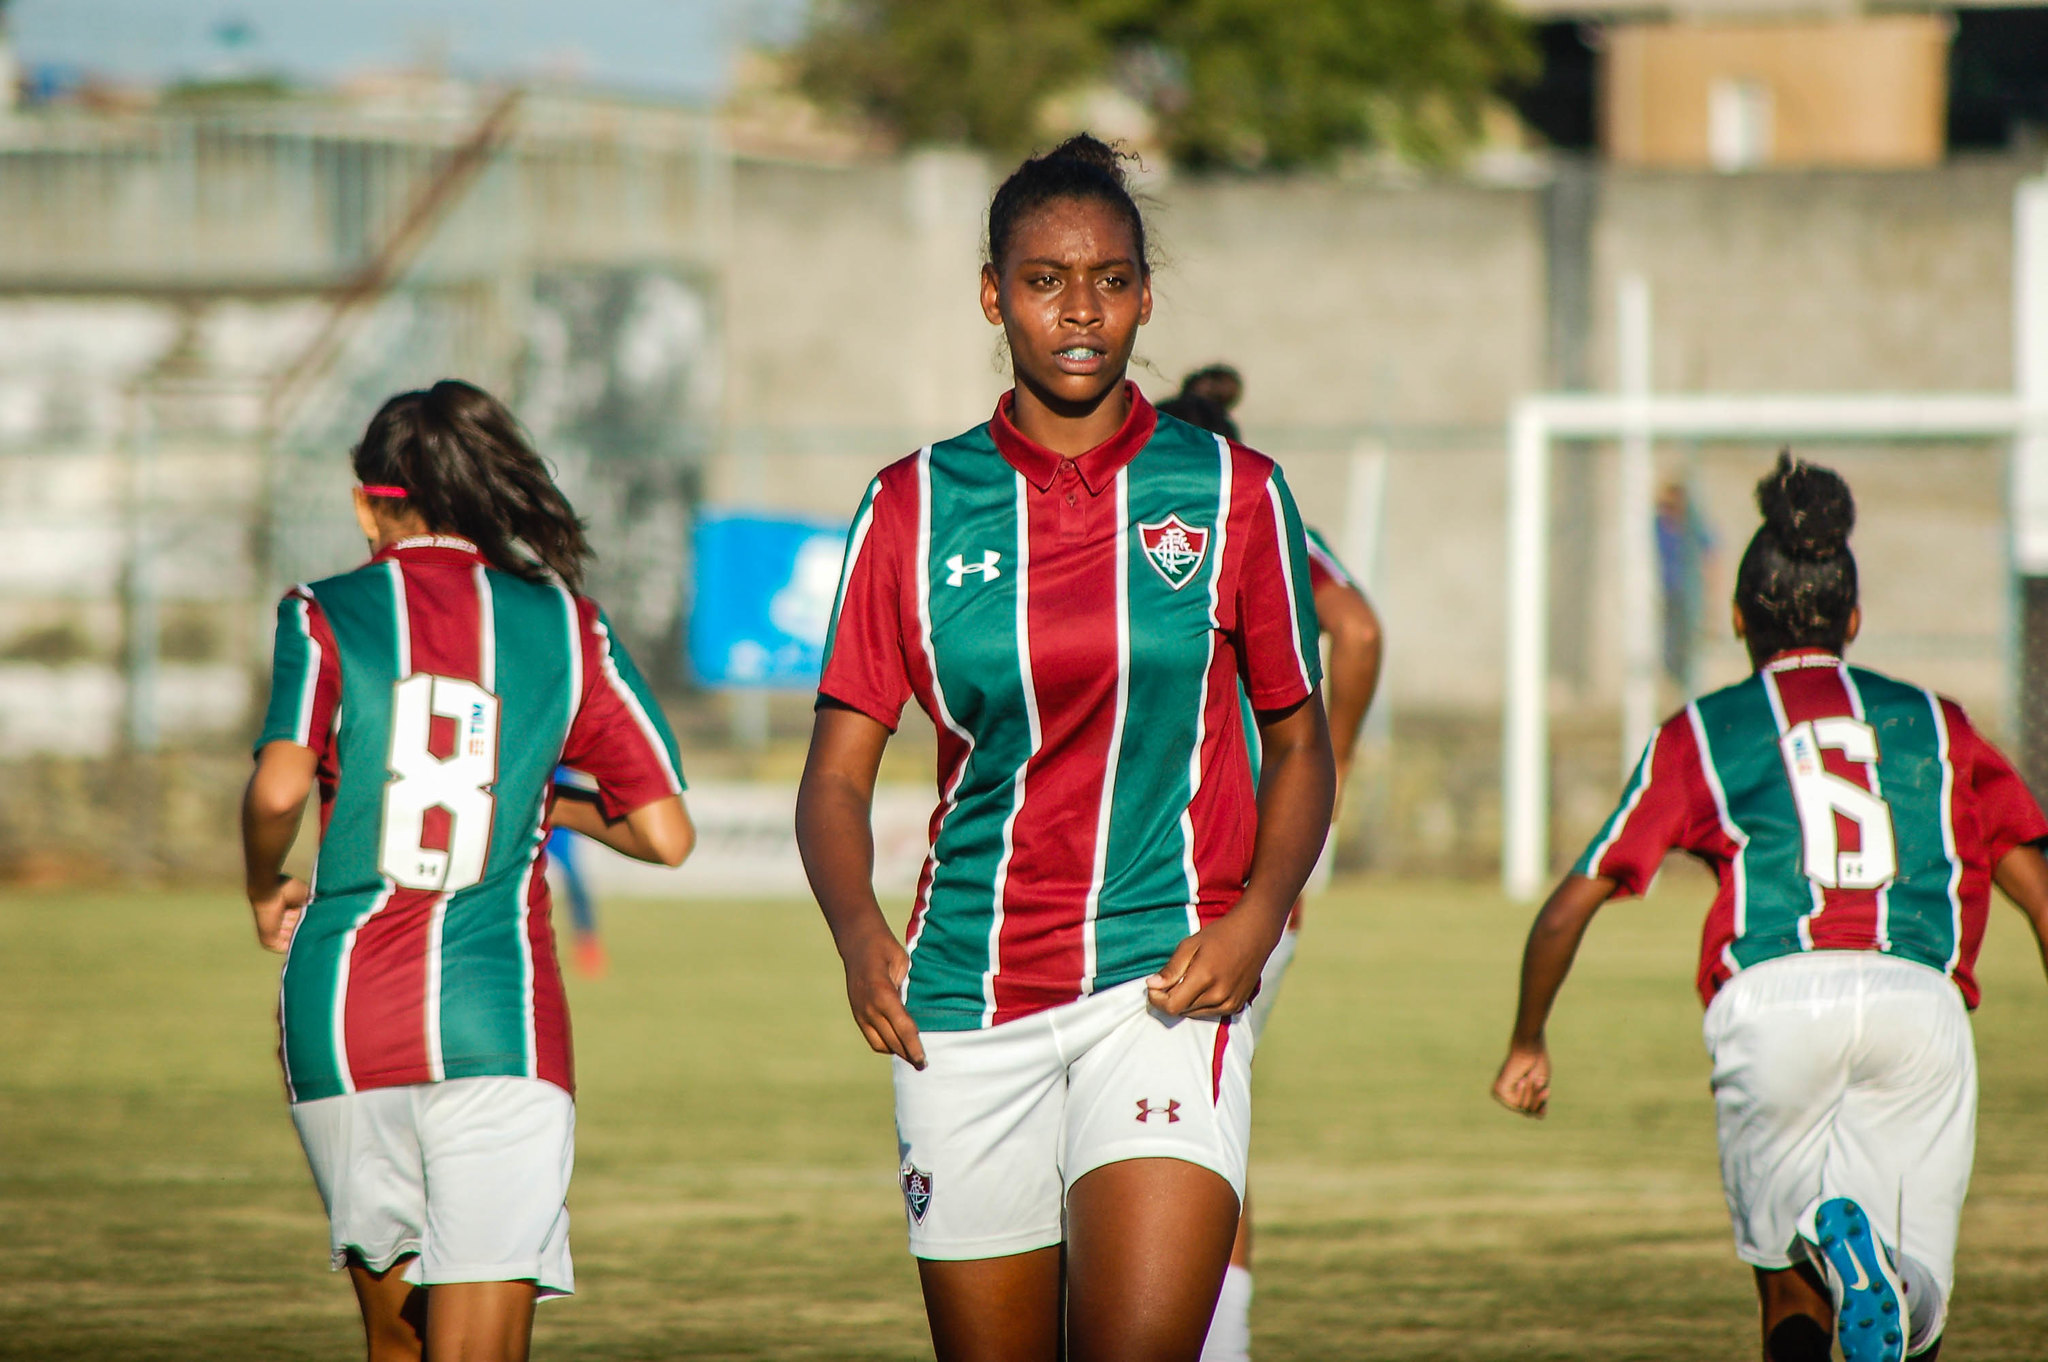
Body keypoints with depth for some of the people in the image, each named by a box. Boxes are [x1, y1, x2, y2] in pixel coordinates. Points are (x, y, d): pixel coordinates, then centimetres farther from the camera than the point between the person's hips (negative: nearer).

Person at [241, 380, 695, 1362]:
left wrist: (265, 893, 7)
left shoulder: (328, 616, 4)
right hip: (499, 1019, -1)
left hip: (340, 1020, 1)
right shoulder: (567, 627, 9)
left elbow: (279, 789, -13)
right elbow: (666, 835, 8)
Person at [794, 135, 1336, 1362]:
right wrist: (859, 932, -14)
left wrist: (1257, 914, -7)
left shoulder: (1232, 495, 4)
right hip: (967, 999, 2)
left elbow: (1300, 744, 12)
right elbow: (838, 774, 6)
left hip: (1165, 982, -2)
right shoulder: (914, 507, 6)